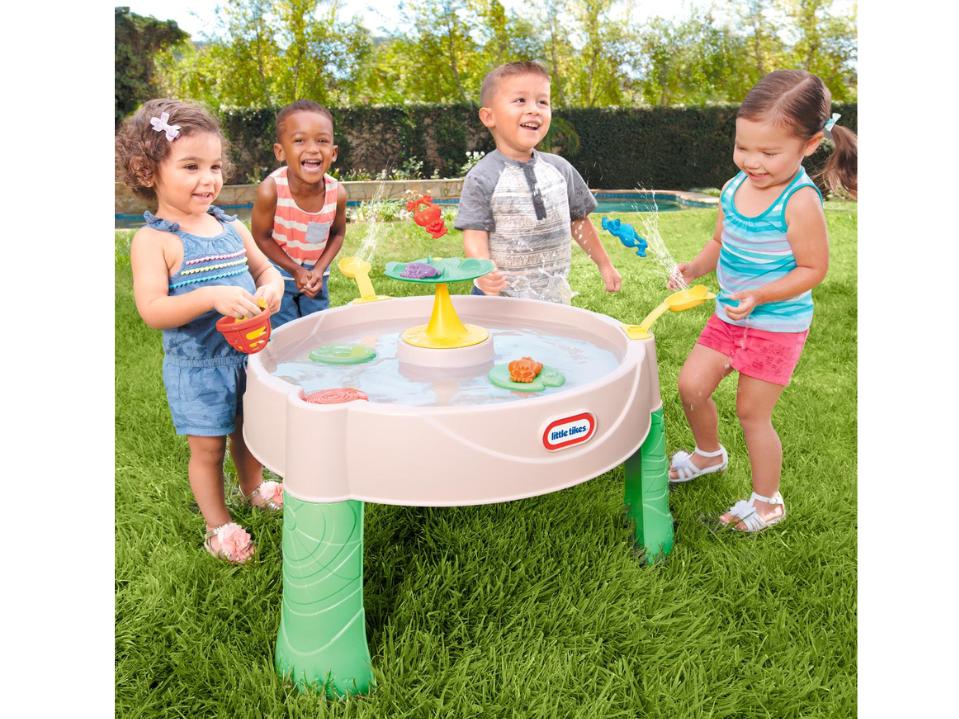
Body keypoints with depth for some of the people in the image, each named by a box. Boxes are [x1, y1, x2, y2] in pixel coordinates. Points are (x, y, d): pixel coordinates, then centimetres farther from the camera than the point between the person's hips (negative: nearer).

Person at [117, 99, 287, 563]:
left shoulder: (232, 227, 2)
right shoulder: (153, 240, -17)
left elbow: (265, 268, 13)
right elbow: (152, 311, -25)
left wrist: (270, 288, -11)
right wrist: (212, 298, -38)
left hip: (248, 355, 6)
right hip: (196, 367, -6)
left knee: (247, 431, 25)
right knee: (208, 448, 8)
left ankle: (253, 487, 51)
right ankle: (218, 525, 30)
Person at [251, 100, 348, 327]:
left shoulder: (337, 192, -21)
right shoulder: (271, 190, -29)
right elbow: (262, 237, -14)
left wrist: (319, 269, -12)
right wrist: (296, 270, -14)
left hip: (316, 275, 3)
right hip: (278, 274, -3)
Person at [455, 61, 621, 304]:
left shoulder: (560, 168, 3)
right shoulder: (481, 179, -11)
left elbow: (579, 220, 14)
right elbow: (475, 234, -15)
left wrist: (604, 264, 19)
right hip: (500, 296, -4)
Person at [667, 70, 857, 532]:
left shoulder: (799, 202, -22)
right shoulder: (734, 188, -1)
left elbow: (813, 268, -18)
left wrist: (761, 295, -29)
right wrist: (695, 268, -7)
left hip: (777, 325, -6)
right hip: (728, 317, 6)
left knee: (752, 412, 4)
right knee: (691, 386, 6)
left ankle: (767, 502, 27)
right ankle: (709, 454, 38)